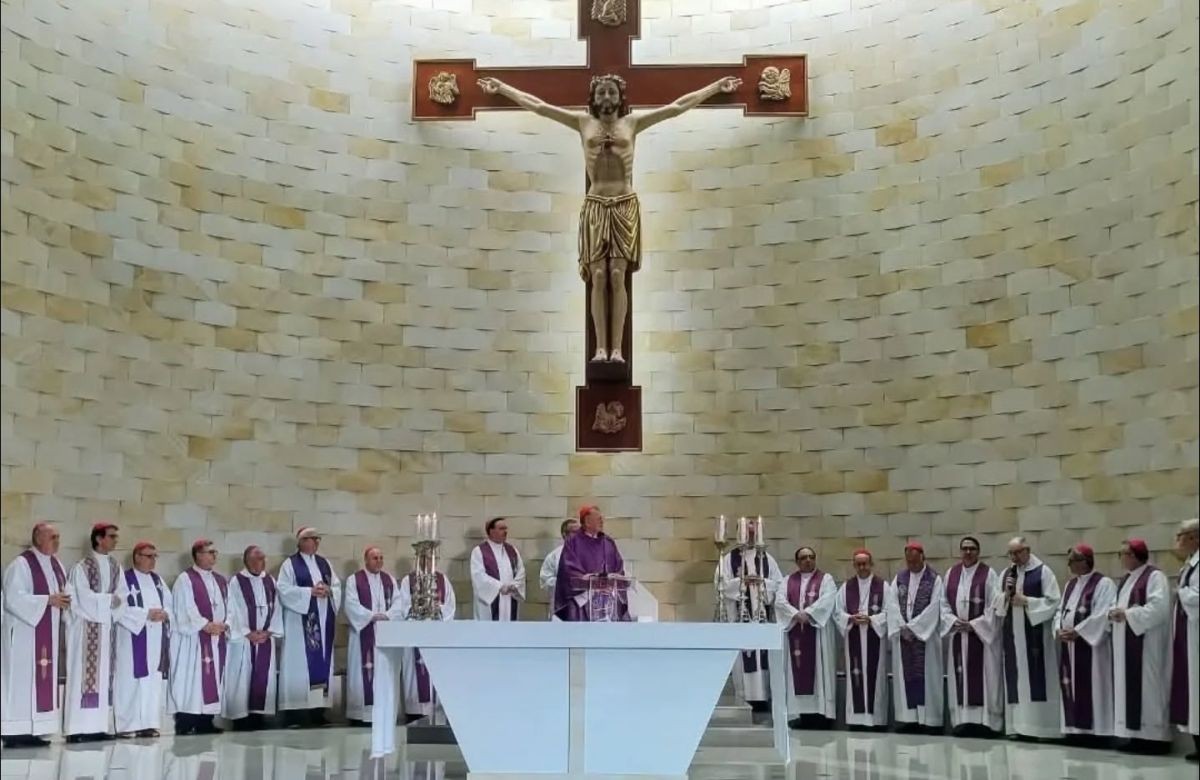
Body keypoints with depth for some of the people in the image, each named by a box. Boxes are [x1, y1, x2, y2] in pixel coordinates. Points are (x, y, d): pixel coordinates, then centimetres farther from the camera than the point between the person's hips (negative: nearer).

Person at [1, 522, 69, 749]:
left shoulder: (56, 564, 13)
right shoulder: (21, 564, -12)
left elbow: (62, 592, 21)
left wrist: (64, 601, -2)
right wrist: (48, 600, -20)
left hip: (48, 633, 8)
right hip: (25, 632, -8)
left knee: (43, 681, 7)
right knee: (22, 681, -7)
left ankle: (33, 731, 11)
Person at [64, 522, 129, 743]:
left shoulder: (115, 566, 12)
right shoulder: (82, 566, -7)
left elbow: (122, 593, 8)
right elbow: (84, 597, -15)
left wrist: (115, 602, -12)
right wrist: (109, 600, -10)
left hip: (106, 626, 6)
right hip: (86, 627, -6)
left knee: (104, 673, 5)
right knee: (84, 673, -8)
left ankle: (99, 725, 7)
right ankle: (78, 728, -7)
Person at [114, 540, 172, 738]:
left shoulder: (157, 579, 15)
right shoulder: (125, 579, -5)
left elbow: (169, 603, 15)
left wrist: (165, 614, -7)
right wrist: (146, 614, -18)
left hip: (156, 639, 6)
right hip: (133, 637, -6)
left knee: (153, 680, 4)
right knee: (131, 681, -5)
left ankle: (149, 723, 7)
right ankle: (127, 725, -2)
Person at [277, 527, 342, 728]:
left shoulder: (324, 563, 16)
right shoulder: (290, 564, 0)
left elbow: (338, 587, 14)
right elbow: (284, 589, -11)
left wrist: (328, 591, -8)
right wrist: (310, 592, -18)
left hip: (323, 620, 6)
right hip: (300, 620, -6)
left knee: (322, 662, 4)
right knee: (299, 664, -7)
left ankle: (318, 710, 9)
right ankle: (294, 712, -6)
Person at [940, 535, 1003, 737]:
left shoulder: (988, 574, -4)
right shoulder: (951, 573, 10)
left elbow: (994, 605, -9)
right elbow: (944, 603, 10)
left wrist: (975, 624, -14)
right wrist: (953, 621, -7)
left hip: (982, 633, -4)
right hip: (958, 633, 4)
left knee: (982, 677, -3)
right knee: (960, 677, 5)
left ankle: (984, 721, 1)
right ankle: (963, 720, 9)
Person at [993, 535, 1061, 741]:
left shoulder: (1043, 572, -3)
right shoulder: (1007, 573, 13)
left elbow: (1053, 601, -9)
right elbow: (996, 603, 13)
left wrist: (1026, 601, -15)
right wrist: (1006, 594, -6)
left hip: (1035, 633, -5)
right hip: (1013, 634, 5)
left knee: (1036, 678, -6)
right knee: (1015, 678, 5)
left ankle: (1040, 726, -3)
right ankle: (1018, 726, 8)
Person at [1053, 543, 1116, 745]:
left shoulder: (1103, 584, -7)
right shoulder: (1070, 584, 18)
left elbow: (1102, 615, -16)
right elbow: (1061, 610, 17)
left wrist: (1077, 632, -18)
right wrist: (1059, 629, -2)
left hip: (1090, 644, -8)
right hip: (1069, 645, 8)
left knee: (1090, 688, -7)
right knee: (1071, 687, 8)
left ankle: (1094, 732, -4)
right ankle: (1076, 729, 13)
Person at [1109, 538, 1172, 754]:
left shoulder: (1154, 576, -9)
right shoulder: (1127, 579, 18)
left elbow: (1158, 607, -20)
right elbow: (1122, 604, 20)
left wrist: (1128, 614, -20)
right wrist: (1114, 612, -3)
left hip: (1146, 642, -9)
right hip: (1126, 642, 9)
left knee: (1147, 685, -8)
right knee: (1128, 686, 6)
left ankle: (1153, 735, -5)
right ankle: (1135, 733, 8)